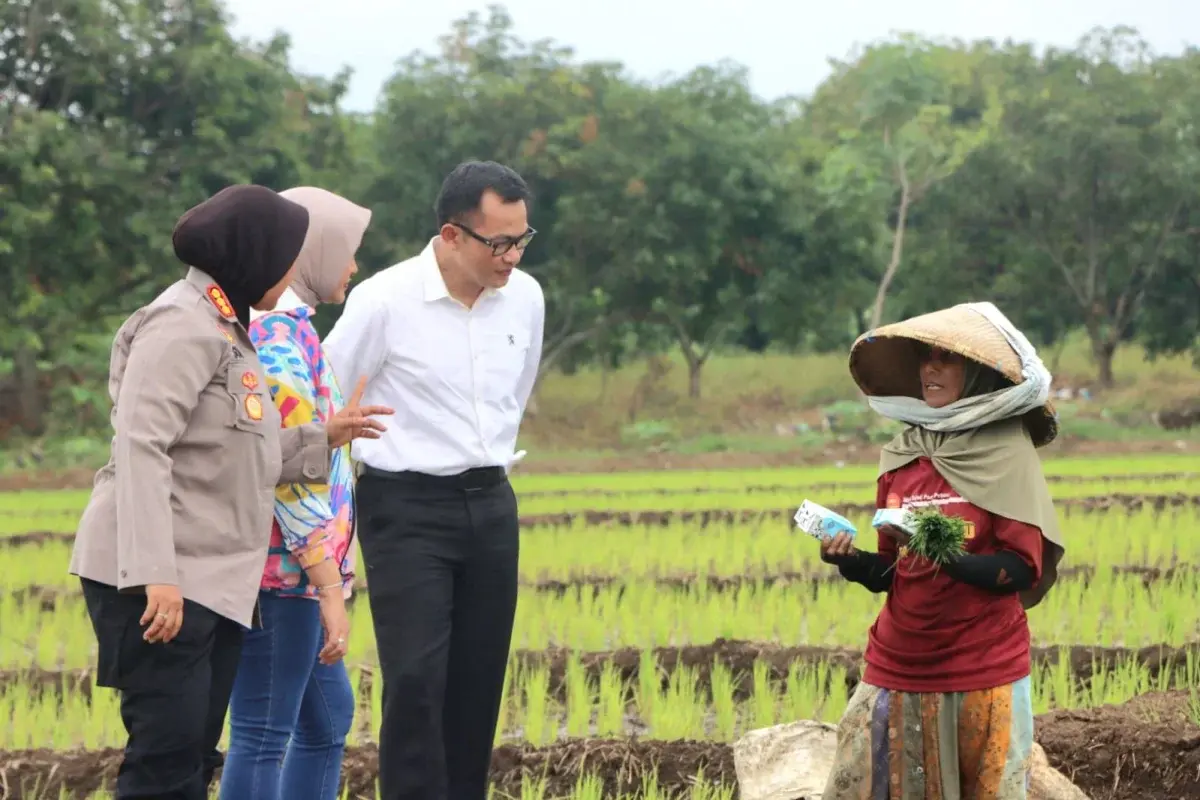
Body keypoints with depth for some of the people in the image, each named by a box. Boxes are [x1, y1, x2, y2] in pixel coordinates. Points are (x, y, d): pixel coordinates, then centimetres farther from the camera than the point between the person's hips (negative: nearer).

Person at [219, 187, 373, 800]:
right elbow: (293, 474, -21)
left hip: (289, 572, 11)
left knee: (328, 716, 19)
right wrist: (329, 589, -20)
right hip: (281, 571, -11)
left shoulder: (263, 324, 16)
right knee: (263, 734, -6)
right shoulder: (282, 335, -16)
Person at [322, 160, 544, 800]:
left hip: (491, 506, 5)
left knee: (479, 683, 6)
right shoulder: (384, 301, -14)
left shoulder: (525, 298, 3)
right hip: (406, 511, -5)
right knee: (415, 680, -13)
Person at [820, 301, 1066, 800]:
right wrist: (852, 563, -7)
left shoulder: (1007, 454, -5)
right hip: (898, 671, 4)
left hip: (983, 678, -4)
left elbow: (1022, 572, -11)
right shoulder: (901, 457, 8)